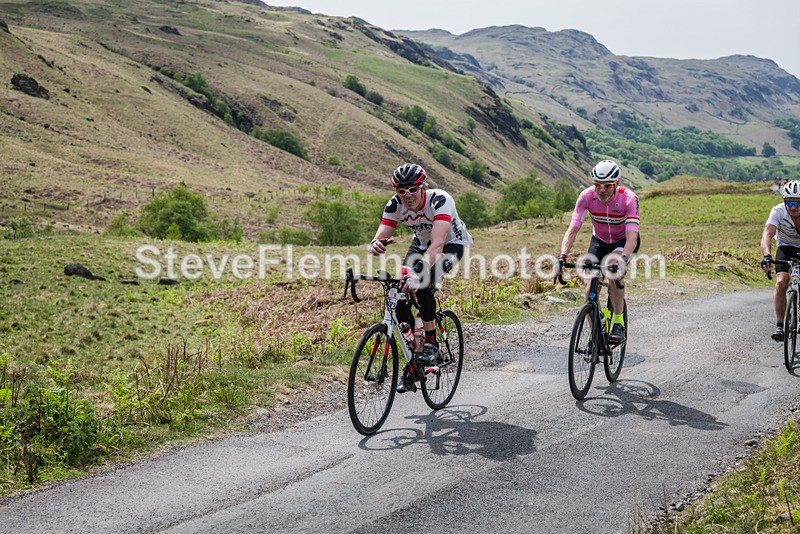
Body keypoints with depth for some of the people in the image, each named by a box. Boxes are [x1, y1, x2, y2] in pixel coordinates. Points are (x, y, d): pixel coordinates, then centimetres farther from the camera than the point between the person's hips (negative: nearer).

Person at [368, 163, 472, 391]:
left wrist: (418, 272, -63)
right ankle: (411, 361, 5)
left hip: (451, 243, -4)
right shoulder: (395, 205, -22)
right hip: (420, 243, 5)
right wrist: (376, 245, -54)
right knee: (401, 301, -11)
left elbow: (437, 244, -49)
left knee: (422, 284, -32)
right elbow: (379, 238, -29)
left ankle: (431, 341, -11)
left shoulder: (440, 200, -36)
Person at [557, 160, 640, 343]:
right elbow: (572, 230, -29)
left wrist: (623, 260, -56)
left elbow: (632, 236, -39)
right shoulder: (587, 196, -25)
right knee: (591, 289, -10)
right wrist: (563, 257, -44)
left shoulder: (629, 198, -31)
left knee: (614, 271, -33)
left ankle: (618, 324, -20)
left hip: (624, 241, -3)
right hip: (599, 240, 3)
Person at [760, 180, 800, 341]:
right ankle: (779, 325, -15)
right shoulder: (778, 211, -25)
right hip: (786, 248, 0)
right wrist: (767, 256, -55)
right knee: (781, 283, -21)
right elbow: (767, 235, -37)